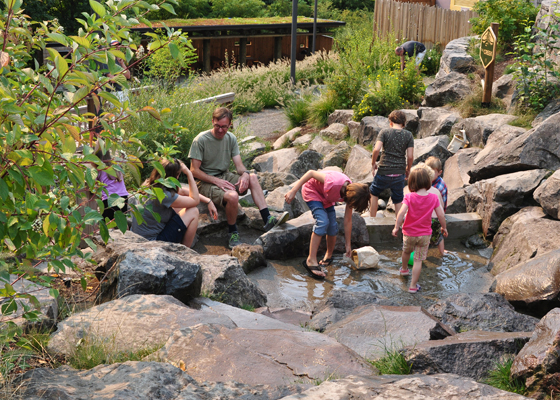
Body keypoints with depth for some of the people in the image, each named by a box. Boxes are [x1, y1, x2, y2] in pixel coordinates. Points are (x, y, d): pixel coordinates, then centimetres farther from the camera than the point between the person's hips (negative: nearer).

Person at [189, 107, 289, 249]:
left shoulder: (231, 138, 4)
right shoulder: (201, 140, -13)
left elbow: (239, 165, 2)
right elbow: (194, 170, -14)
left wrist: (245, 174, -22)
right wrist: (216, 181, -23)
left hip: (224, 176, 6)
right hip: (206, 182, -6)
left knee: (253, 177, -18)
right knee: (232, 196, -34)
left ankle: (267, 220, -21)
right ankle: (233, 234, -13)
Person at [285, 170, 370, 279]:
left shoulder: (351, 192, -18)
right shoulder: (333, 183, -41)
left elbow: (348, 221, -7)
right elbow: (311, 173, -31)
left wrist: (348, 245, -1)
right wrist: (293, 191, -30)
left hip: (326, 197, 6)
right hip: (312, 190, -6)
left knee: (333, 226, 0)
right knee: (323, 221, -24)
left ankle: (328, 256, 26)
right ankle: (311, 260, -21)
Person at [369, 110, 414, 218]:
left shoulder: (384, 132, -4)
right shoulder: (408, 135, 2)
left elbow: (376, 149, -14)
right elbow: (410, 156, -3)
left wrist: (373, 163, 1)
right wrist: (408, 169, 13)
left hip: (384, 171, -2)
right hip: (399, 173, 2)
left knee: (374, 193, 21)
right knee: (398, 201, 13)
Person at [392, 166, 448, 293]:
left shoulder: (409, 197, -16)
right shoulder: (433, 197, -10)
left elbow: (402, 212, -25)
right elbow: (440, 214, -6)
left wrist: (396, 227, -15)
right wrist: (444, 227, 10)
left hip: (409, 233, 0)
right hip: (424, 235, 0)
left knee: (406, 251, 29)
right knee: (418, 260, 5)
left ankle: (404, 269, 54)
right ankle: (413, 286, 8)